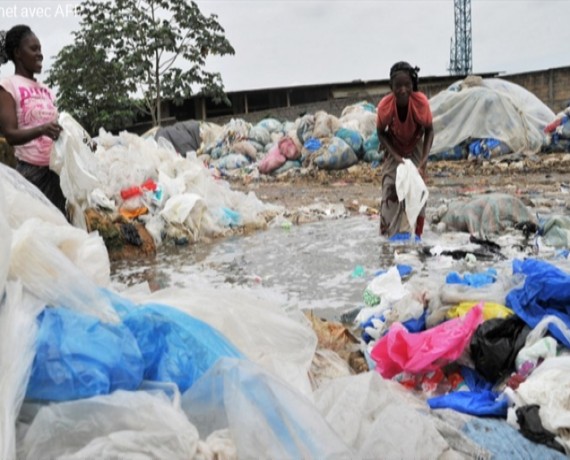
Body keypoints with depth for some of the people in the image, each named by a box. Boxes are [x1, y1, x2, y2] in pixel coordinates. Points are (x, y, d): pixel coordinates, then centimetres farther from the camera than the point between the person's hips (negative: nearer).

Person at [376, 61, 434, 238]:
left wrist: (423, 162, -29)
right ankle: (390, 234, 10)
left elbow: (429, 131, -18)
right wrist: (396, 156, -26)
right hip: (394, 149, 0)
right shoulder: (385, 105, -33)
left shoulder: (421, 101, -33)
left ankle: (415, 234, 7)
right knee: (391, 188, -5)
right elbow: (381, 133, -14)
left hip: (415, 147, 0)